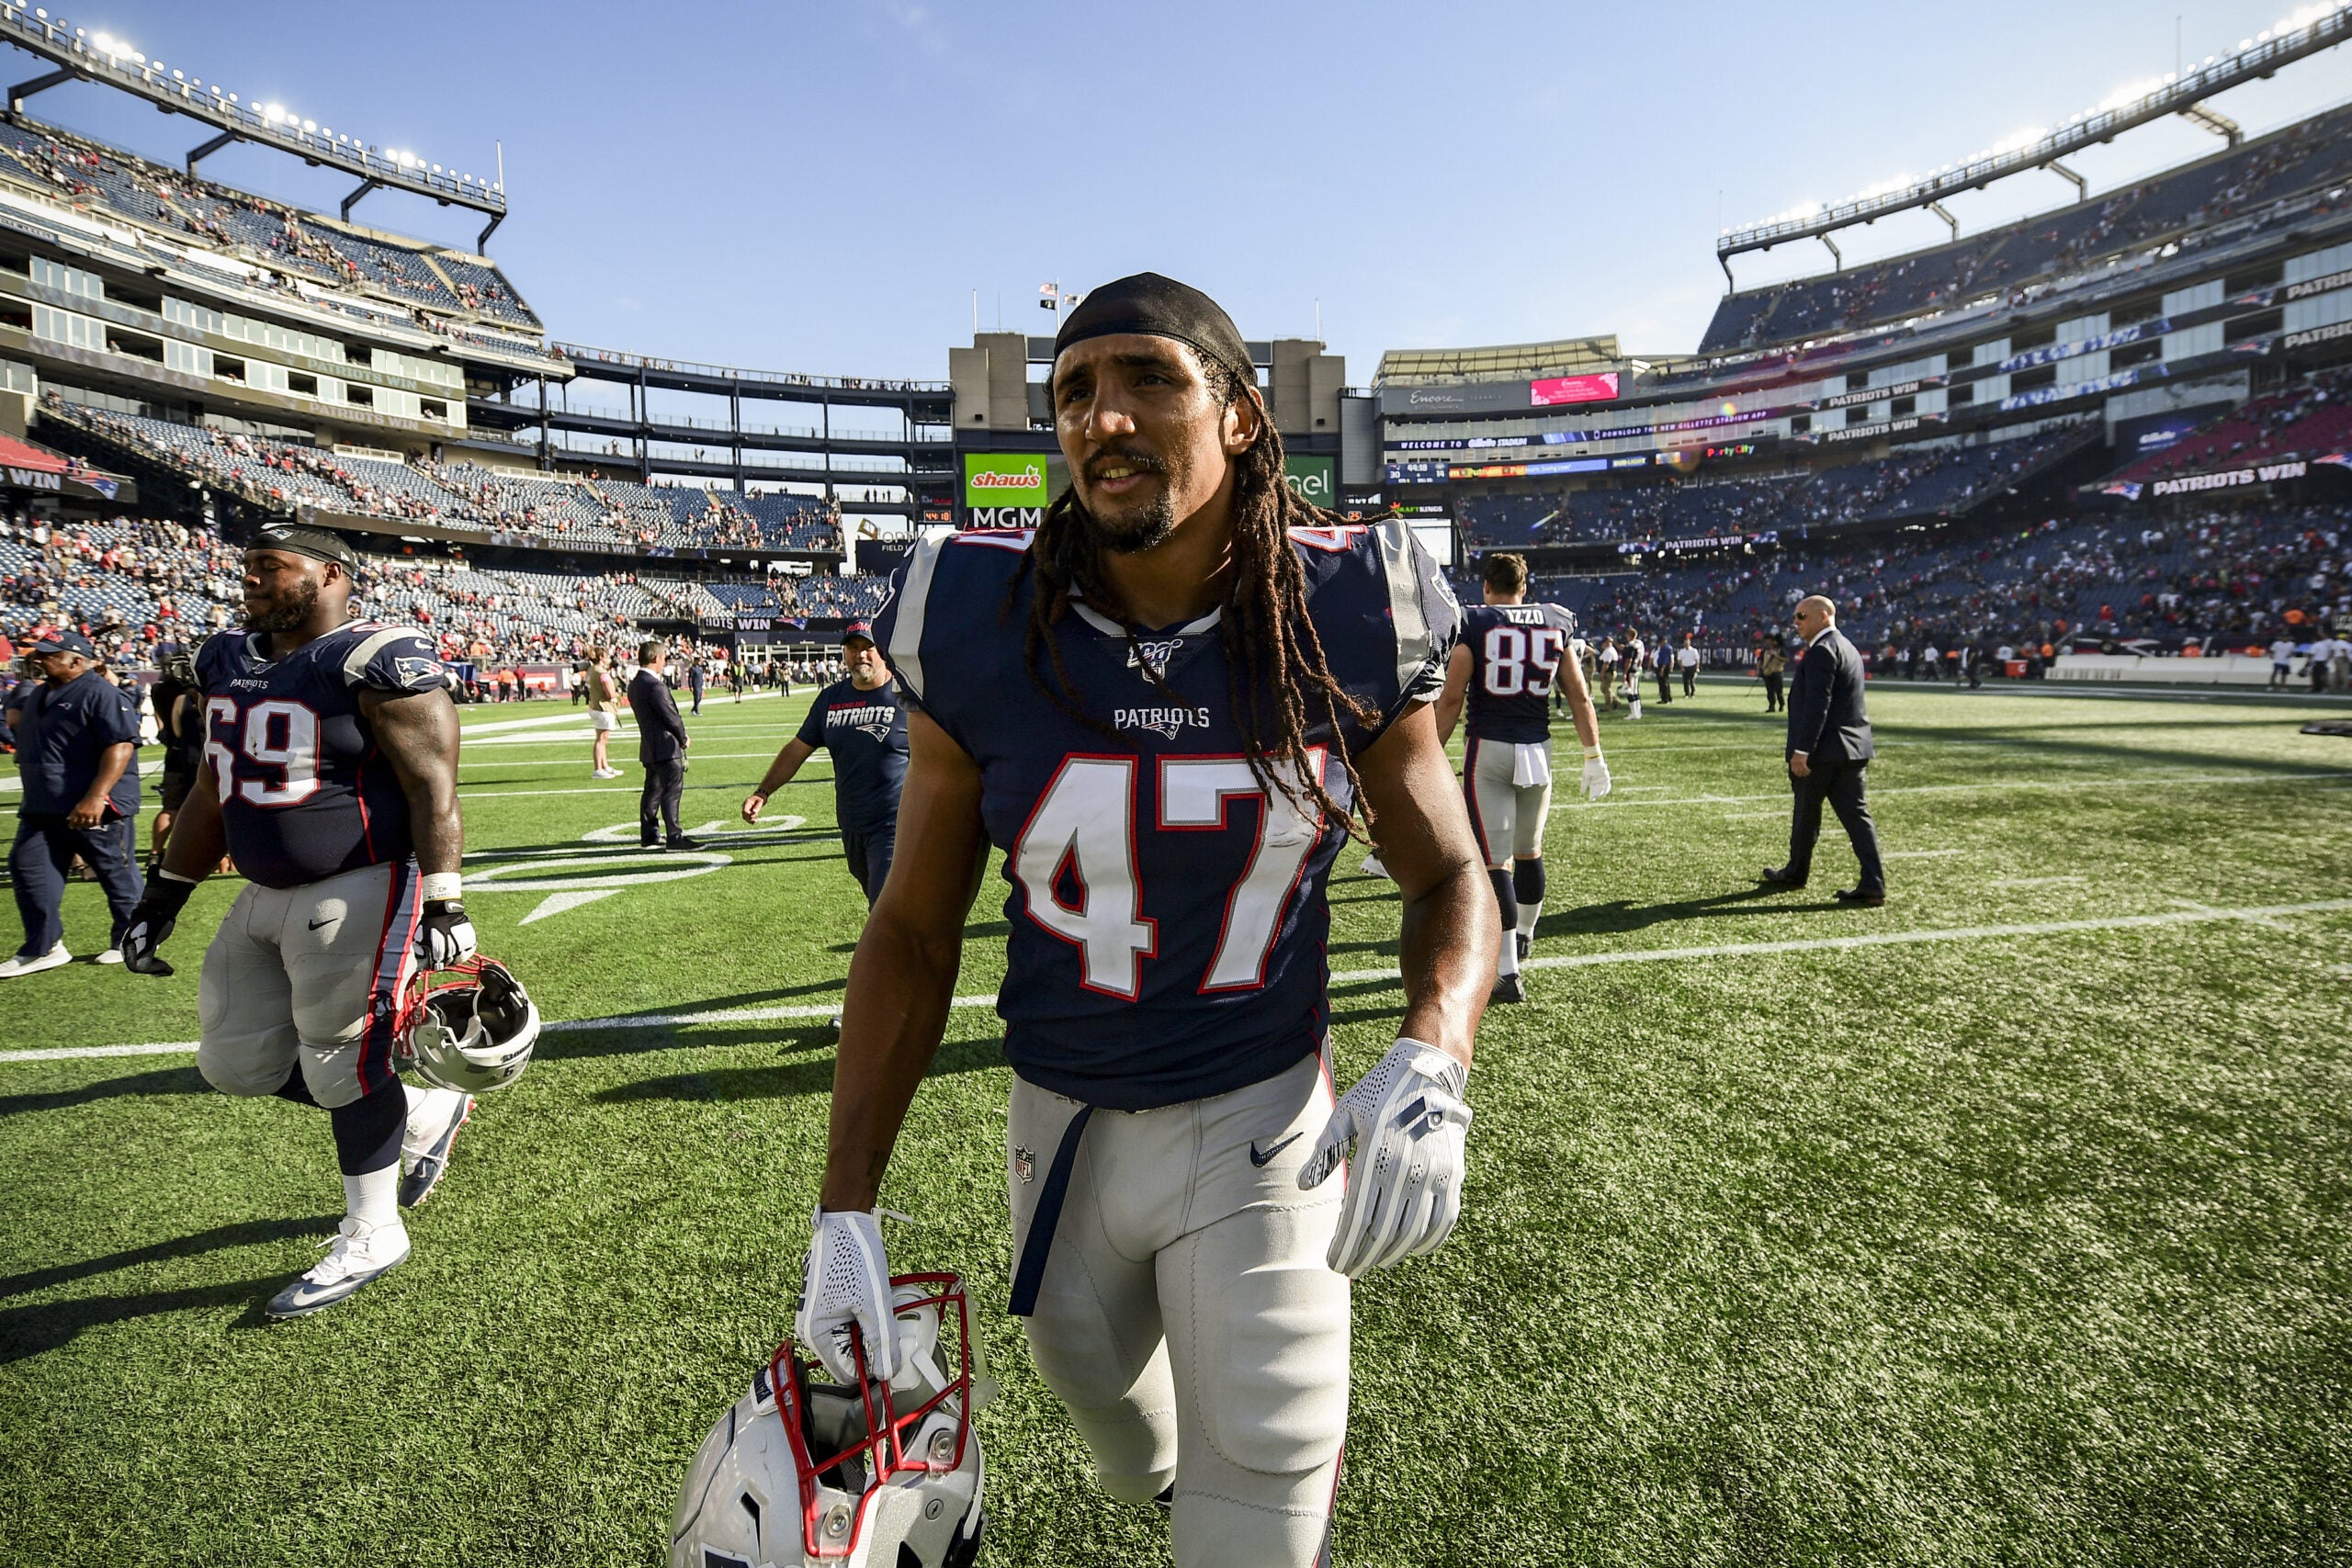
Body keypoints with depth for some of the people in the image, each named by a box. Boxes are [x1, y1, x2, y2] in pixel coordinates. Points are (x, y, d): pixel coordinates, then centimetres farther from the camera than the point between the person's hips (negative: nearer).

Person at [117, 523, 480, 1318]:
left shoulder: (379, 661, -15)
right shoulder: (229, 662, 10)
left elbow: (433, 790, -18)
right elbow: (213, 792, 19)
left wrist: (444, 907, -23)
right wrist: (162, 898, 19)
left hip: (359, 895, -9)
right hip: (265, 897, 9)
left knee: (343, 1060, -1)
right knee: (238, 1061, 12)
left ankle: (370, 1236, 19)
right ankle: (427, 1113, 28)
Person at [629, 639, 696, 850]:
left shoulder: (635, 684, 12)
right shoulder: (655, 686, -19)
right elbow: (670, 716, -16)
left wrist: (680, 735, 9)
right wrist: (684, 738, 0)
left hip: (649, 747, 10)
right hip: (666, 747, -10)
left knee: (652, 790, 15)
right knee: (672, 790, -8)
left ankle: (649, 834, 23)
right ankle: (674, 837, -7)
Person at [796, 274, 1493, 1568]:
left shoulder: (1343, 621, -14)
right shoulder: (980, 632, -14)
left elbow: (1447, 879, -2)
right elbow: (913, 934, -4)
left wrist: (1430, 1059, -23)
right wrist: (846, 1209, -5)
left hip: (1262, 1118, -1)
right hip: (1065, 1121, 2)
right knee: (1130, 1450, 25)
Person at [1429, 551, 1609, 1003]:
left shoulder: (1473, 624, -4)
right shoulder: (1557, 623, 8)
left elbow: (1451, 699, -8)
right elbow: (1579, 697, 7)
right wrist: (1594, 757, 12)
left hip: (1488, 749, -4)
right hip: (1537, 749, 4)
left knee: (1495, 861, -4)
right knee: (1529, 850, 22)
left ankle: (1507, 971, -7)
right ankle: (1524, 935, 43)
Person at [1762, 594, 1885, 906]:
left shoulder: (1821, 650, -14)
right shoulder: (1846, 647, 18)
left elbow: (1817, 705, -22)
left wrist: (1802, 750, -23)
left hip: (1822, 750, -9)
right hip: (1852, 747, 9)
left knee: (1806, 814, 8)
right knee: (1856, 814, 4)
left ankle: (1796, 872, 24)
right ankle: (1872, 885, -1)